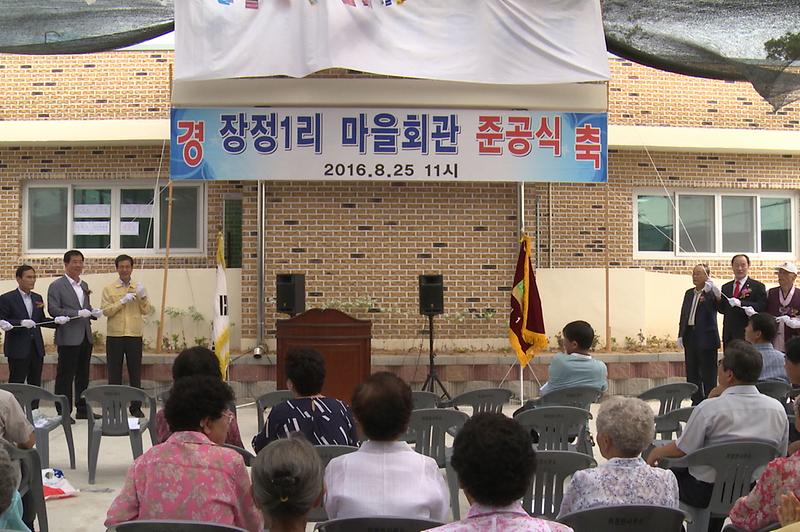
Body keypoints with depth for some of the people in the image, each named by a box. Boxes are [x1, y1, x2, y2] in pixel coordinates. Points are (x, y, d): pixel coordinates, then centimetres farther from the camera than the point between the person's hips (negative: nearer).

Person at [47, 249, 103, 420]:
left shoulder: (84, 285, 18)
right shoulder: (57, 286, -5)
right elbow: (53, 310, -13)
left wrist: (94, 312, 1)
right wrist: (77, 313, -22)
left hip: (85, 337, 7)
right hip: (68, 338, -7)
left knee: (83, 375, 12)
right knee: (65, 376, -2)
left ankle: (82, 410, 19)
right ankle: (64, 412, 3)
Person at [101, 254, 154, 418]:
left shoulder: (139, 288, 10)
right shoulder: (109, 289, 4)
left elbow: (147, 311, 3)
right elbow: (106, 311, -6)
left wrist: (143, 297, -14)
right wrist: (122, 301, -16)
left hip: (134, 336, 1)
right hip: (114, 336, -1)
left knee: (135, 373, 5)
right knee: (114, 373, 3)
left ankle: (136, 407, 12)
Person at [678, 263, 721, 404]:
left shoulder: (711, 293, -6)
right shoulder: (689, 293, 14)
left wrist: (711, 290, -40)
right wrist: (680, 335, 10)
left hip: (706, 337, -7)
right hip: (690, 337, 7)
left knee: (708, 374, -1)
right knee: (692, 373, 11)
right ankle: (696, 401, 20)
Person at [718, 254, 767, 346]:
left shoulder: (758, 287, 2)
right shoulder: (726, 287, 17)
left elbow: (762, 307, -11)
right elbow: (722, 310, 12)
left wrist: (740, 303, -21)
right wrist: (718, 299, -8)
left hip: (747, 335, -4)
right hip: (729, 334, 4)